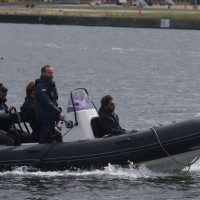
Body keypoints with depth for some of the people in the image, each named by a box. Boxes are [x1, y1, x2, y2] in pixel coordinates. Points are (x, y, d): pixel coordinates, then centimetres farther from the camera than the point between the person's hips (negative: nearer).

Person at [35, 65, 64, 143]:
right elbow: (47, 102, -23)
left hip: (51, 117, 10)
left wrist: (59, 110, 8)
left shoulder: (51, 85, 17)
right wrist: (58, 112, -25)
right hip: (44, 118, -10)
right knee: (45, 140, -12)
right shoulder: (41, 86, -15)